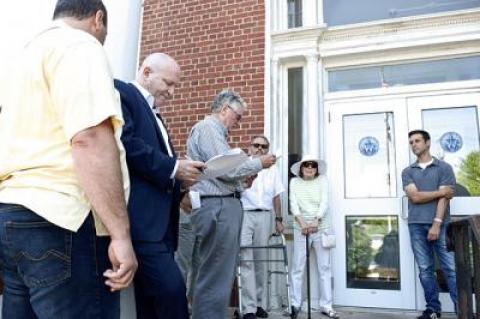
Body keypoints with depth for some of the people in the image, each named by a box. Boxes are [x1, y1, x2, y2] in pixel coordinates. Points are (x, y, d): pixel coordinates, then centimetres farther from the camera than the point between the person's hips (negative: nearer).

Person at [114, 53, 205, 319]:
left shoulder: (153, 114, 27)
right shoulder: (120, 92, 1)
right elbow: (124, 144, -17)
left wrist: (179, 177, 7)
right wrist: (173, 167, -13)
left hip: (159, 219, 9)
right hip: (140, 217, -9)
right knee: (170, 288, -16)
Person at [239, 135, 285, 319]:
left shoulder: (272, 170, 17)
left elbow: (276, 197, 17)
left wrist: (279, 220, 13)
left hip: (264, 216, 4)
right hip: (244, 214, -4)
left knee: (260, 260, 7)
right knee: (246, 261, -9)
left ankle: (257, 302, 17)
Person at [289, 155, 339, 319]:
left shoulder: (323, 180, 6)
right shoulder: (294, 182, 6)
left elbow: (324, 202, -4)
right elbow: (293, 204, -2)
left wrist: (316, 221, -17)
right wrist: (302, 222, -16)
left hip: (321, 228, 1)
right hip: (301, 228, 0)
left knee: (324, 267, 3)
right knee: (298, 267, -1)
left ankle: (326, 305, 10)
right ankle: (295, 304, 8)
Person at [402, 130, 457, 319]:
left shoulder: (444, 168, 6)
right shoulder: (407, 172, 13)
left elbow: (444, 198, -4)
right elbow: (415, 197, -2)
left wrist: (436, 224, -13)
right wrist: (441, 191, -3)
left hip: (440, 224, -2)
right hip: (416, 225, 3)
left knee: (451, 268, -3)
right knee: (425, 270, 6)